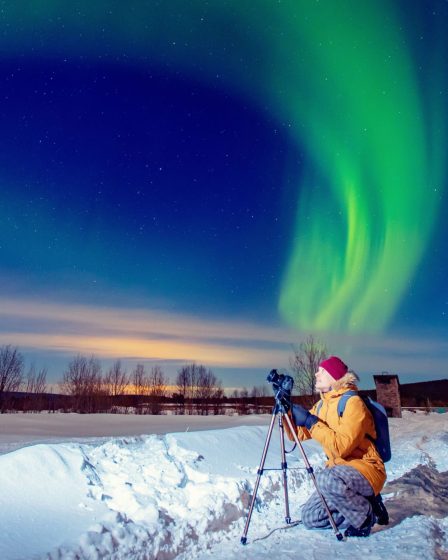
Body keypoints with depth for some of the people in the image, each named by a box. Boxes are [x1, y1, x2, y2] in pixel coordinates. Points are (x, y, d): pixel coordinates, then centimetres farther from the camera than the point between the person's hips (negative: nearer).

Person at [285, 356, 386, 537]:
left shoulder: (353, 402, -18)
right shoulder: (321, 405, 6)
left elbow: (341, 447, -29)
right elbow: (297, 434, 2)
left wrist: (311, 422, -26)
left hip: (365, 468, -8)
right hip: (338, 469, 8)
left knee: (327, 479, -36)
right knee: (309, 518, 1)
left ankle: (366, 514, -9)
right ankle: (358, 503, 14)